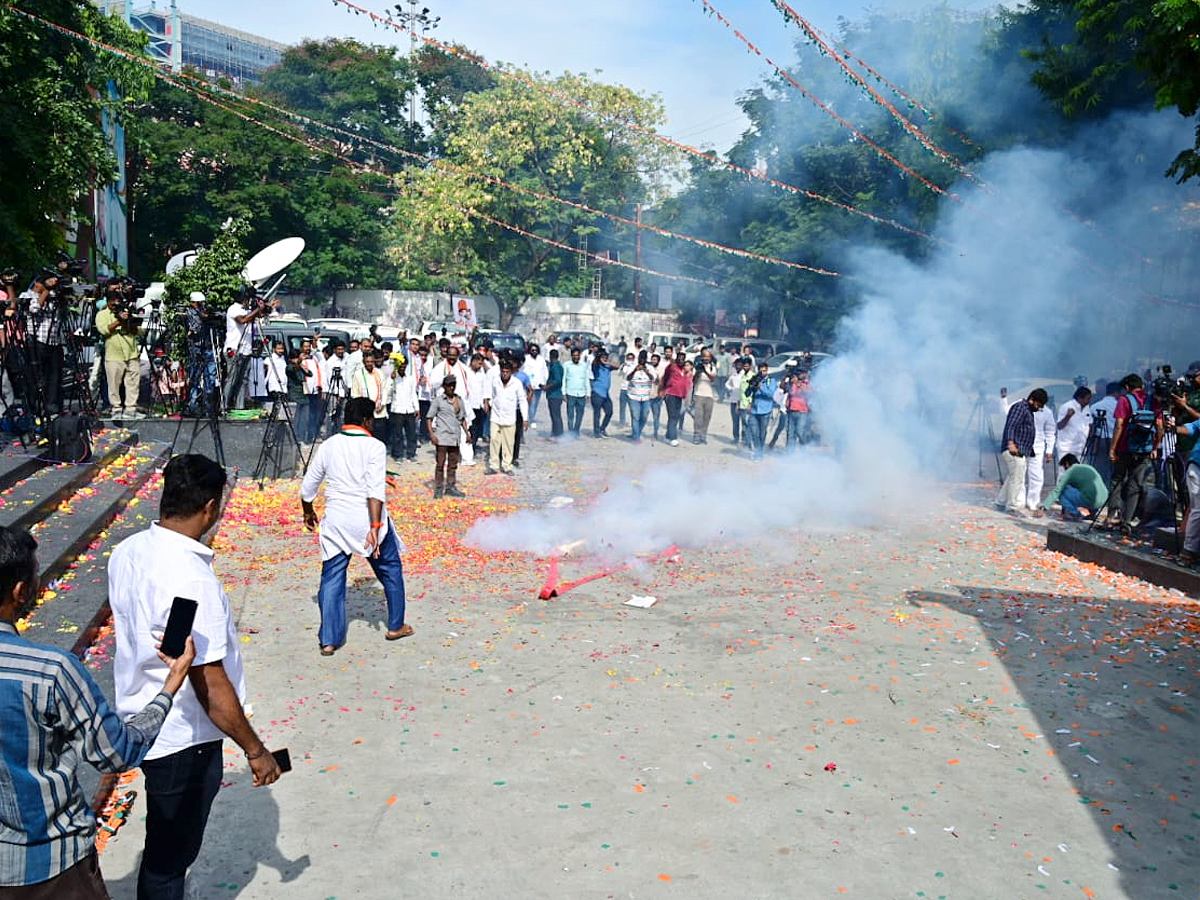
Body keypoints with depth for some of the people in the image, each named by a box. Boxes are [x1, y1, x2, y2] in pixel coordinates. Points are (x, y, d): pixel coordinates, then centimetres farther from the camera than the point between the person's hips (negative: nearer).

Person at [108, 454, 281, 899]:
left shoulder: (127, 552, -3)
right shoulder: (191, 579, -30)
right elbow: (211, 686, -26)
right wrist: (256, 750, -15)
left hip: (141, 722, 8)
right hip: (183, 740, -8)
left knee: (166, 846, 27)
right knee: (168, 859, 13)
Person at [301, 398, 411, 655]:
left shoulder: (328, 446, 6)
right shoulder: (374, 447, -8)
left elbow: (307, 488, 12)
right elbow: (376, 491, -19)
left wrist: (308, 512, 29)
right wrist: (375, 527, -21)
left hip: (335, 522, 3)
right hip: (367, 520, -3)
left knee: (332, 579, 10)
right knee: (391, 570, 17)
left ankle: (328, 640, 9)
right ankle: (395, 626, 28)